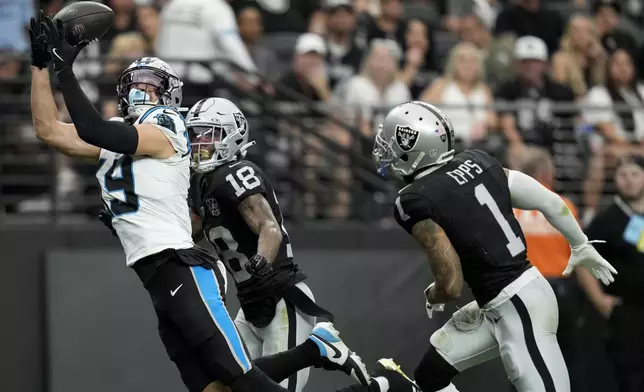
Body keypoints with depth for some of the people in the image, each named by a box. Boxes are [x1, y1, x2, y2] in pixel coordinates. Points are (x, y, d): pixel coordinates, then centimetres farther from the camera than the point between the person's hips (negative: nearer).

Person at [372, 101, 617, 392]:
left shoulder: (415, 202, -15)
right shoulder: (476, 161, 5)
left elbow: (452, 284, -15)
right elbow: (551, 203, 9)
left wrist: (433, 297, 10)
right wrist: (582, 248, 26)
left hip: (518, 309, -9)